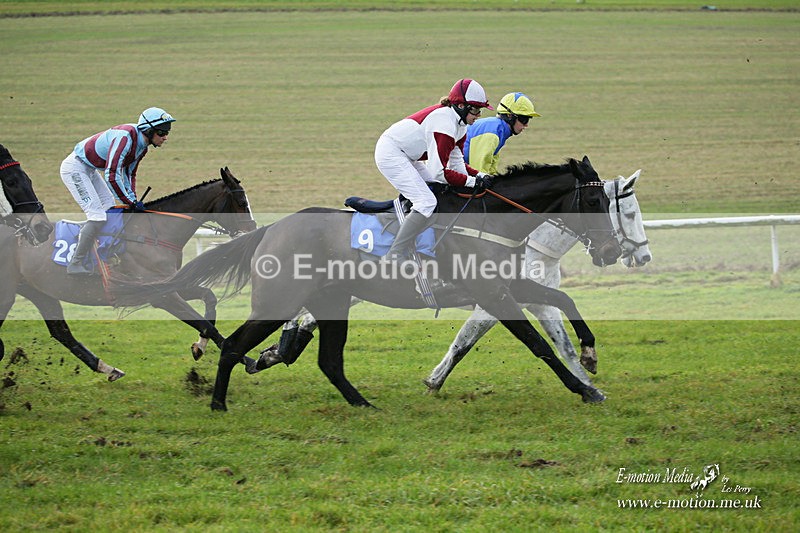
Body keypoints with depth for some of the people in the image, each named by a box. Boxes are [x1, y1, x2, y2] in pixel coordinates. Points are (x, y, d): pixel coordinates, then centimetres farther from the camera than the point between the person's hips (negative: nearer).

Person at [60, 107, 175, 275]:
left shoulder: (142, 145, 2)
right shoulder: (125, 138, -29)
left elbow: (129, 174, 14)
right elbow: (111, 176, -33)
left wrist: (133, 200, 0)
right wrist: (130, 203, -26)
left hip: (90, 170, 10)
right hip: (75, 169, -10)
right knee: (98, 217, -16)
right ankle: (75, 265, -10)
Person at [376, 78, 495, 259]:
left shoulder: (458, 122, 5)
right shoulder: (444, 122, -26)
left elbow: (457, 163, 8)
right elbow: (439, 172, -28)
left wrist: (480, 176, -7)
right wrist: (473, 181, -22)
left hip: (406, 156, 11)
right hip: (391, 154, -11)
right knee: (427, 202, -17)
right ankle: (394, 258, -18)